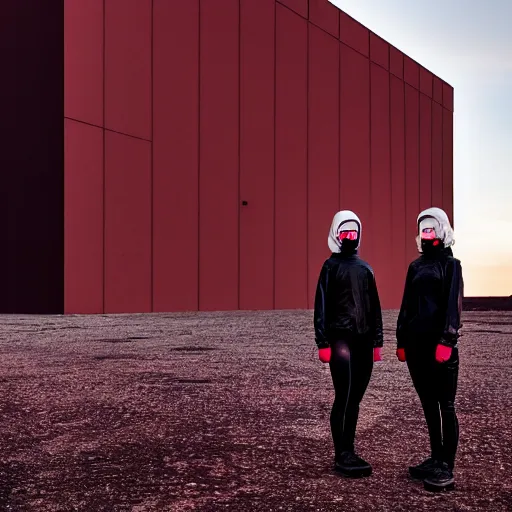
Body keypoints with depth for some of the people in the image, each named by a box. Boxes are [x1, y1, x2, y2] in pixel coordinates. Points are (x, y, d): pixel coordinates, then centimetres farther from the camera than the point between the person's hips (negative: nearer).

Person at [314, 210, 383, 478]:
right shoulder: (330, 266, 0)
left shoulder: (365, 268, 17)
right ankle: (343, 455, -2)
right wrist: (322, 343, -11)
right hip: (341, 340, -6)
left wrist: (377, 341, 15)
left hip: (363, 341, 6)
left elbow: (374, 307, 19)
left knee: (354, 399, 8)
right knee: (344, 398, -8)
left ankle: (347, 453, 16)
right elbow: (321, 307, -5)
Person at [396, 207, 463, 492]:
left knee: (445, 406, -4)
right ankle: (436, 458, 22)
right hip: (417, 343, 7)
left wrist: (447, 340, -20)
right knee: (428, 404, 12)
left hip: (440, 343, -6)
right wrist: (402, 340, 13)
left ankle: (447, 468, -3)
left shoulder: (450, 264, -1)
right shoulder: (416, 267, 16)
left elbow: (453, 305, -11)